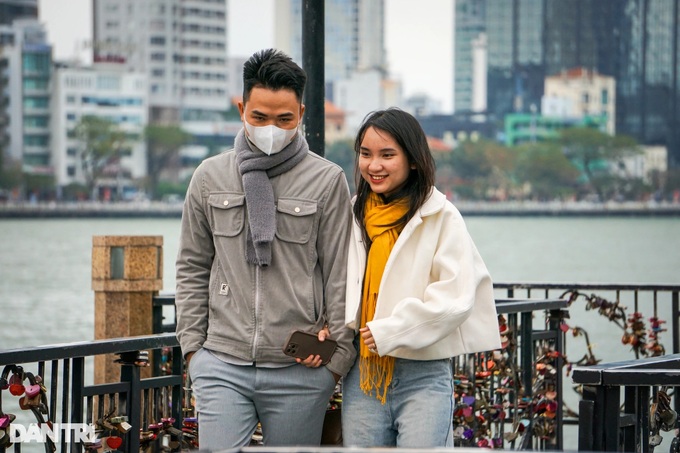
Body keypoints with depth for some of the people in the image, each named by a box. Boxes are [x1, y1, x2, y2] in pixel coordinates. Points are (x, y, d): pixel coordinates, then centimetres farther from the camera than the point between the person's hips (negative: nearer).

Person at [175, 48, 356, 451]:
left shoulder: (327, 181, 1)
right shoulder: (211, 176, 9)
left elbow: (341, 278, 2)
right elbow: (192, 269, 14)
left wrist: (338, 357, -1)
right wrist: (192, 344, 7)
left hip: (300, 371, -1)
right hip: (223, 364, 2)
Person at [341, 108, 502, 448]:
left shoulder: (441, 217, -6)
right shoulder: (354, 214, 10)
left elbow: (456, 297, -13)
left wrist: (388, 332, -15)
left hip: (424, 376, -5)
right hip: (363, 375, 5)